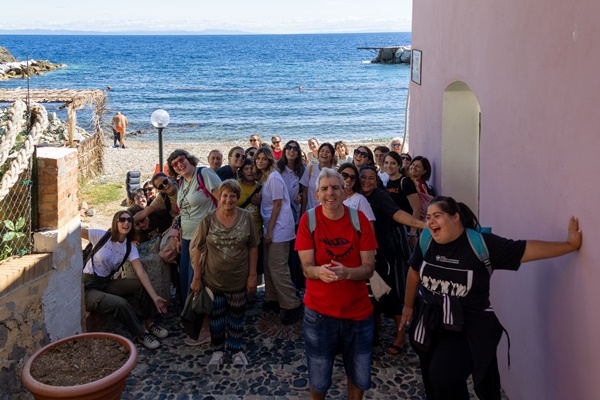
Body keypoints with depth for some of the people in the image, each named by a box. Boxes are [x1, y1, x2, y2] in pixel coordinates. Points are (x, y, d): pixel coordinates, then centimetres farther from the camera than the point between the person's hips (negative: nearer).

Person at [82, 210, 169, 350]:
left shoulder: (130, 247, -1)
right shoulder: (101, 236, -13)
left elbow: (141, 272, -11)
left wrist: (155, 297, -20)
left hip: (106, 284, 6)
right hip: (87, 288, -6)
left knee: (141, 285, -8)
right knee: (120, 303, -29)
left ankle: (148, 323, 9)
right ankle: (141, 333, -6)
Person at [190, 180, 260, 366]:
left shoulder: (246, 218, -8)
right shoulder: (208, 219, -11)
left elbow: (253, 247, -2)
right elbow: (197, 249, -6)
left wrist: (252, 275, -4)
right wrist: (197, 277, -6)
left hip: (238, 279, 0)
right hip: (213, 279, 0)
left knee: (236, 316, 15)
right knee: (216, 315, 15)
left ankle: (237, 350, 33)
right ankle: (217, 350, 34)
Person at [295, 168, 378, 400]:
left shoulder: (359, 219, -7)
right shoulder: (308, 220, -9)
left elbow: (369, 267, -11)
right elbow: (307, 267, -13)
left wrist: (346, 272, -32)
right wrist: (319, 271, -37)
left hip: (358, 311, 1)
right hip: (319, 311, -1)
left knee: (360, 377, 16)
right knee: (319, 379, 12)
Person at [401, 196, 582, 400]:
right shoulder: (426, 240, -7)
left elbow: (527, 249, -16)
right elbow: (415, 271, 8)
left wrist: (570, 244, -19)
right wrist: (408, 305, 19)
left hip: (467, 326, -4)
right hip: (428, 320, 4)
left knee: (443, 377, -22)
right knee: (433, 383, 17)